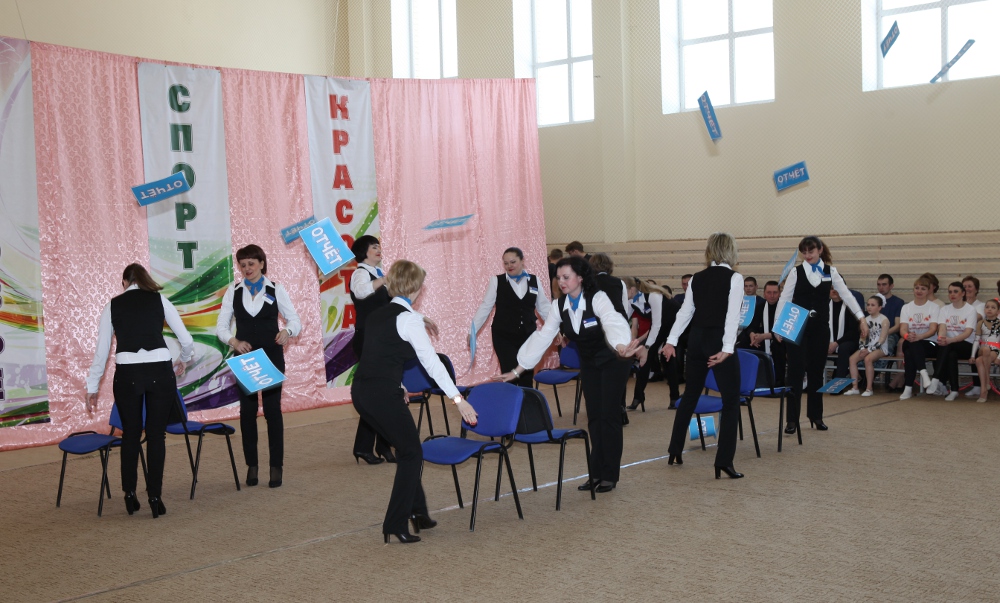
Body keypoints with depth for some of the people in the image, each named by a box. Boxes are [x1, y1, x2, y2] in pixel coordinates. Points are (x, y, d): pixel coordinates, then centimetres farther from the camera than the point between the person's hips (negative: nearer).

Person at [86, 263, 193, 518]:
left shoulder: (113, 305, 12)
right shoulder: (159, 299, 9)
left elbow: (102, 350, 11)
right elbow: (186, 340, 7)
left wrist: (92, 387, 19)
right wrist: (182, 361, 27)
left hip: (127, 373, 1)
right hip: (160, 371, 0)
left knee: (130, 434, 17)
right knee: (156, 434, 9)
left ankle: (130, 493, 19)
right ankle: (155, 497, 10)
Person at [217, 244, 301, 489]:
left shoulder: (276, 290, 1)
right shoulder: (233, 291, 4)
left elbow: (295, 320, 0)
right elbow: (221, 325, 3)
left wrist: (287, 331, -23)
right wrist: (233, 341, -17)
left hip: (271, 356, -2)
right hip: (244, 356, 2)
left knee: (272, 409, -1)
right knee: (247, 410, 5)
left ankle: (276, 467, 6)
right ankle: (251, 465, 15)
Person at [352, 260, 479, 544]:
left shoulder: (377, 315, 15)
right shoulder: (409, 318, -10)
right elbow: (432, 362, -12)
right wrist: (458, 399, -10)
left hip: (361, 391, 8)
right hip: (384, 395, -8)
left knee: (406, 449, 22)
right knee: (411, 453, 7)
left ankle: (417, 512, 29)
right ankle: (395, 524, 9)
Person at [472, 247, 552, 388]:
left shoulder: (534, 281, 4)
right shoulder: (496, 281, -3)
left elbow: (544, 307, 9)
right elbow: (485, 307, -1)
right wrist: (473, 331, -6)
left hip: (528, 336, 3)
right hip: (503, 337, -3)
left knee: (527, 377, 8)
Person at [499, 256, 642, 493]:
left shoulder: (598, 299, -26)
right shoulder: (559, 306, -9)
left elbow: (613, 323, -44)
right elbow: (542, 337, -6)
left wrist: (622, 348, -66)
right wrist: (517, 371, -7)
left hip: (612, 361, -5)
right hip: (588, 363, 5)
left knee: (609, 416, -5)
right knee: (594, 417, 6)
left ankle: (609, 475, 6)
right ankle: (596, 473, 15)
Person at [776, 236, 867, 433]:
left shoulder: (830, 272, 3)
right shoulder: (796, 272, -1)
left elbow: (846, 295, 0)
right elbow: (784, 299, -3)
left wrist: (861, 318, -9)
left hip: (820, 328, 2)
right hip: (798, 327, -2)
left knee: (816, 371, 11)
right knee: (796, 371, -4)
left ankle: (816, 415, 23)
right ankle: (792, 419, -1)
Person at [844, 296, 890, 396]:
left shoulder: (884, 320, -7)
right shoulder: (866, 320, 12)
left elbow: (882, 339, -14)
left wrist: (870, 350, -20)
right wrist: (863, 348, -9)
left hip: (880, 348, -6)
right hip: (868, 347, 6)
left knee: (868, 359, -33)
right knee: (852, 358, -16)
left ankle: (869, 388, -24)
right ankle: (854, 387, -14)